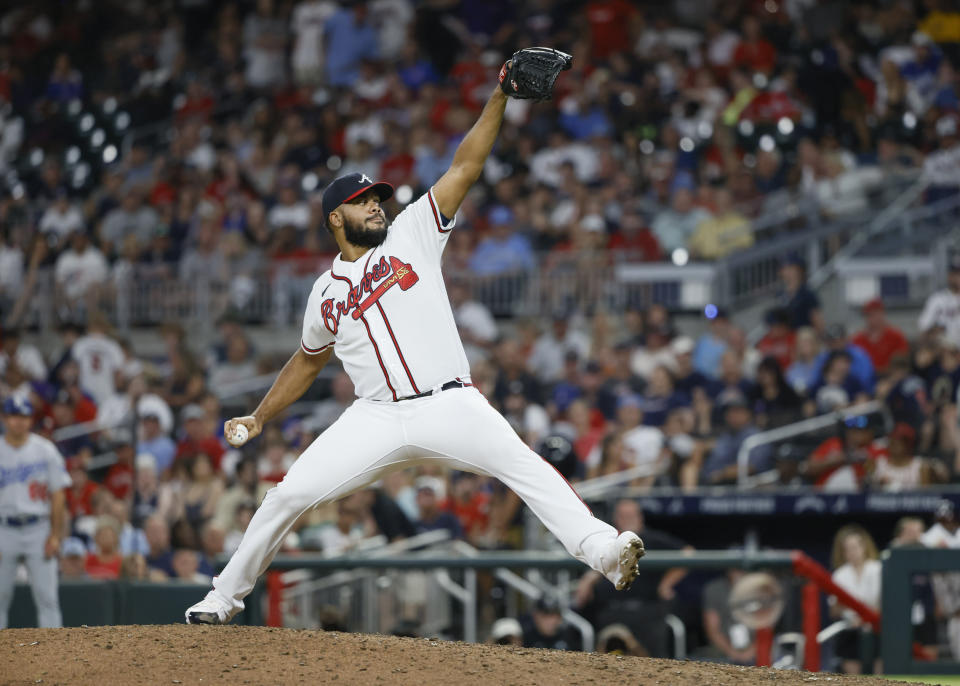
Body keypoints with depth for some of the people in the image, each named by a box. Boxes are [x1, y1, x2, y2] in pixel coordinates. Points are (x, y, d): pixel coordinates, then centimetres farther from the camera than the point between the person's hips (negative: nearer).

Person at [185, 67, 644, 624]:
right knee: (289, 495, -4)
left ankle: (603, 551, -39)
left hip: (450, 406, -2)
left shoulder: (412, 234, 11)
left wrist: (501, 96, -5)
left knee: (526, 467, -27)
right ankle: (227, 596, 13)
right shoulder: (326, 293, 17)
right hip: (378, 419, 2)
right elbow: (308, 363, 33)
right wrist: (258, 419, 30)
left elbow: (465, 167, 4)